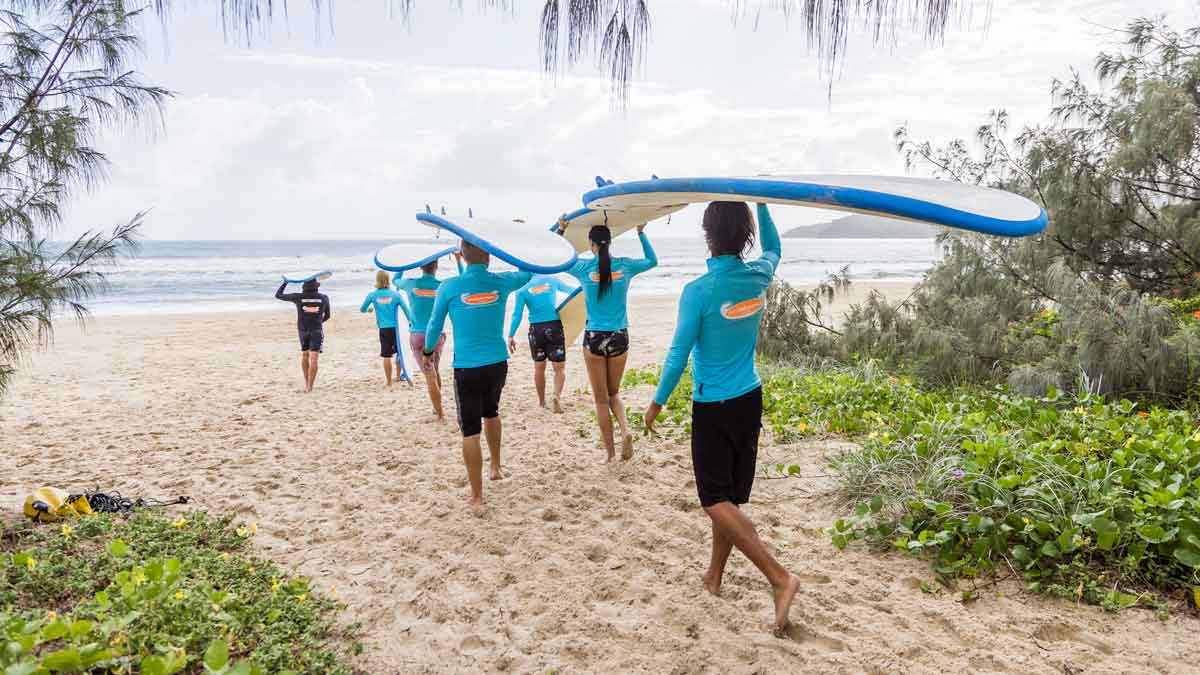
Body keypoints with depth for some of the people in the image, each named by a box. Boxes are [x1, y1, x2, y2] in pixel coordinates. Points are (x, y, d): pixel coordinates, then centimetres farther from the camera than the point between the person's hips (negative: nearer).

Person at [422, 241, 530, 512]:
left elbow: (434, 326, 4)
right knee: (491, 412, 30)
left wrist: (428, 350, 21)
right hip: (498, 364, 3)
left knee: (471, 431, 4)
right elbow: (528, 273, 19)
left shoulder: (449, 287, -9)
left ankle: (477, 498, 7)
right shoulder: (501, 282, -3)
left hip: (467, 368, -3)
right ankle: (496, 467, 43)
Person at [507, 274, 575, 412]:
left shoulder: (522, 290, 0)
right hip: (555, 327, 0)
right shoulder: (552, 279, 5)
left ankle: (542, 402, 26)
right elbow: (569, 289, 24)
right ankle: (557, 396, -19)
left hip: (536, 329, 0)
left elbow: (517, 314, -7)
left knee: (539, 368, 16)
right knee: (560, 368, 4)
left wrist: (511, 336, -4)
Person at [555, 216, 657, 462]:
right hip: (619, 337, 2)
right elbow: (652, 260, 19)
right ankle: (626, 430, -7)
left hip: (594, 338, -2)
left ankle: (611, 453, 12)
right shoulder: (625, 266, -1)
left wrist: (561, 230, 18)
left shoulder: (584, 267, -6)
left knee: (601, 399, 9)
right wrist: (641, 233, 24)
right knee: (614, 393, 20)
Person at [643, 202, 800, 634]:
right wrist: (761, 204, 25)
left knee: (717, 500, -1)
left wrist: (658, 402, -1)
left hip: (713, 407, -6)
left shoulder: (699, 291, -19)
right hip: (750, 400, 6)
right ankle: (714, 576, 28)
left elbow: (678, 354, -14)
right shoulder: (759, 277, -3)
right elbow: (773, 248, 23)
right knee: (730, 497, 15)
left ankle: (779, 577, -10)